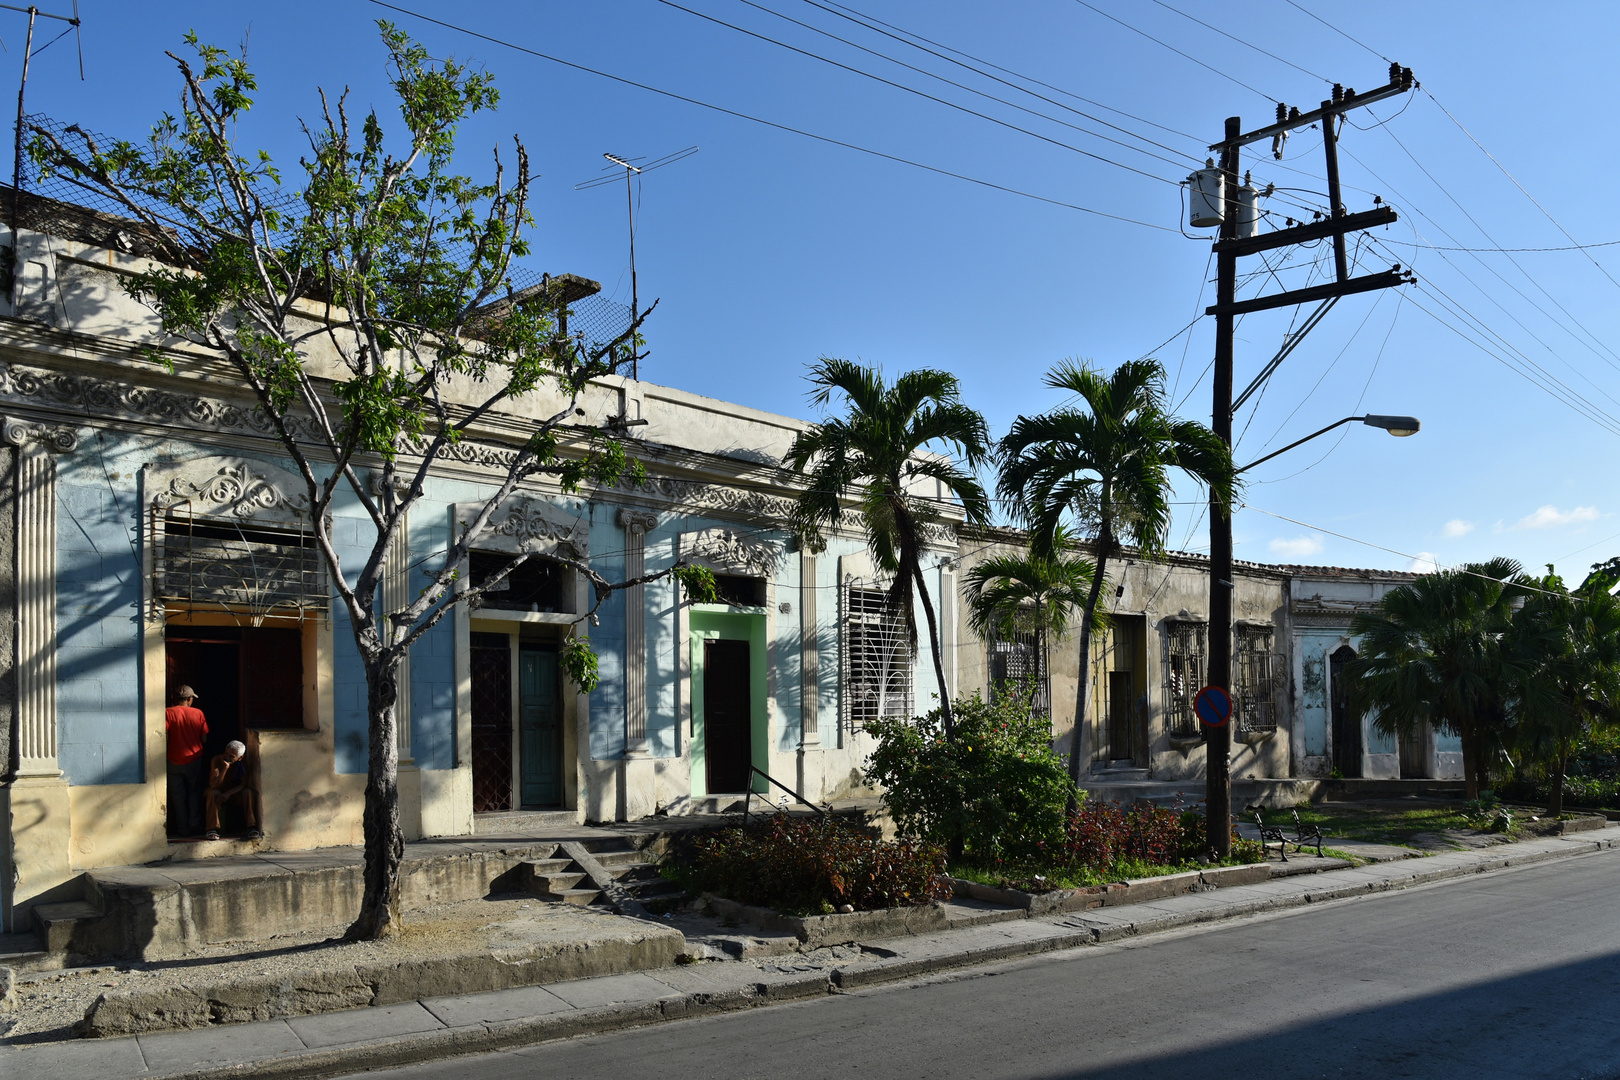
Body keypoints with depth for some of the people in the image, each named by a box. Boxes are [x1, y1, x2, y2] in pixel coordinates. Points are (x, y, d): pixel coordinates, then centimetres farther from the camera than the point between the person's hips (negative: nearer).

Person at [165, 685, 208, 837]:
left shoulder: (169, 712, -8)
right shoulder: (198, 713, -4)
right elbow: (204, 737, -3)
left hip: (175, 760, -1)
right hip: (195, 760, 1)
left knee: (178, 796, 10)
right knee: (194, 793, 17)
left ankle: (183, 829, 13)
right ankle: (194, 826, 15)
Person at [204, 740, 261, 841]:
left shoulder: (242, 763, -14)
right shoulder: (217, 760, -22)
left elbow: (244, 784, -17)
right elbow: (213, 785, -27)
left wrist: (229, 793, -34)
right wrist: (225, 769, -40)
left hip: (234, 791, 2)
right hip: (218, 791, -2)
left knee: (248, 792, -27)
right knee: (213, 793, -35)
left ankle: (251, 827, -28)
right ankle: (212, 829, -34)